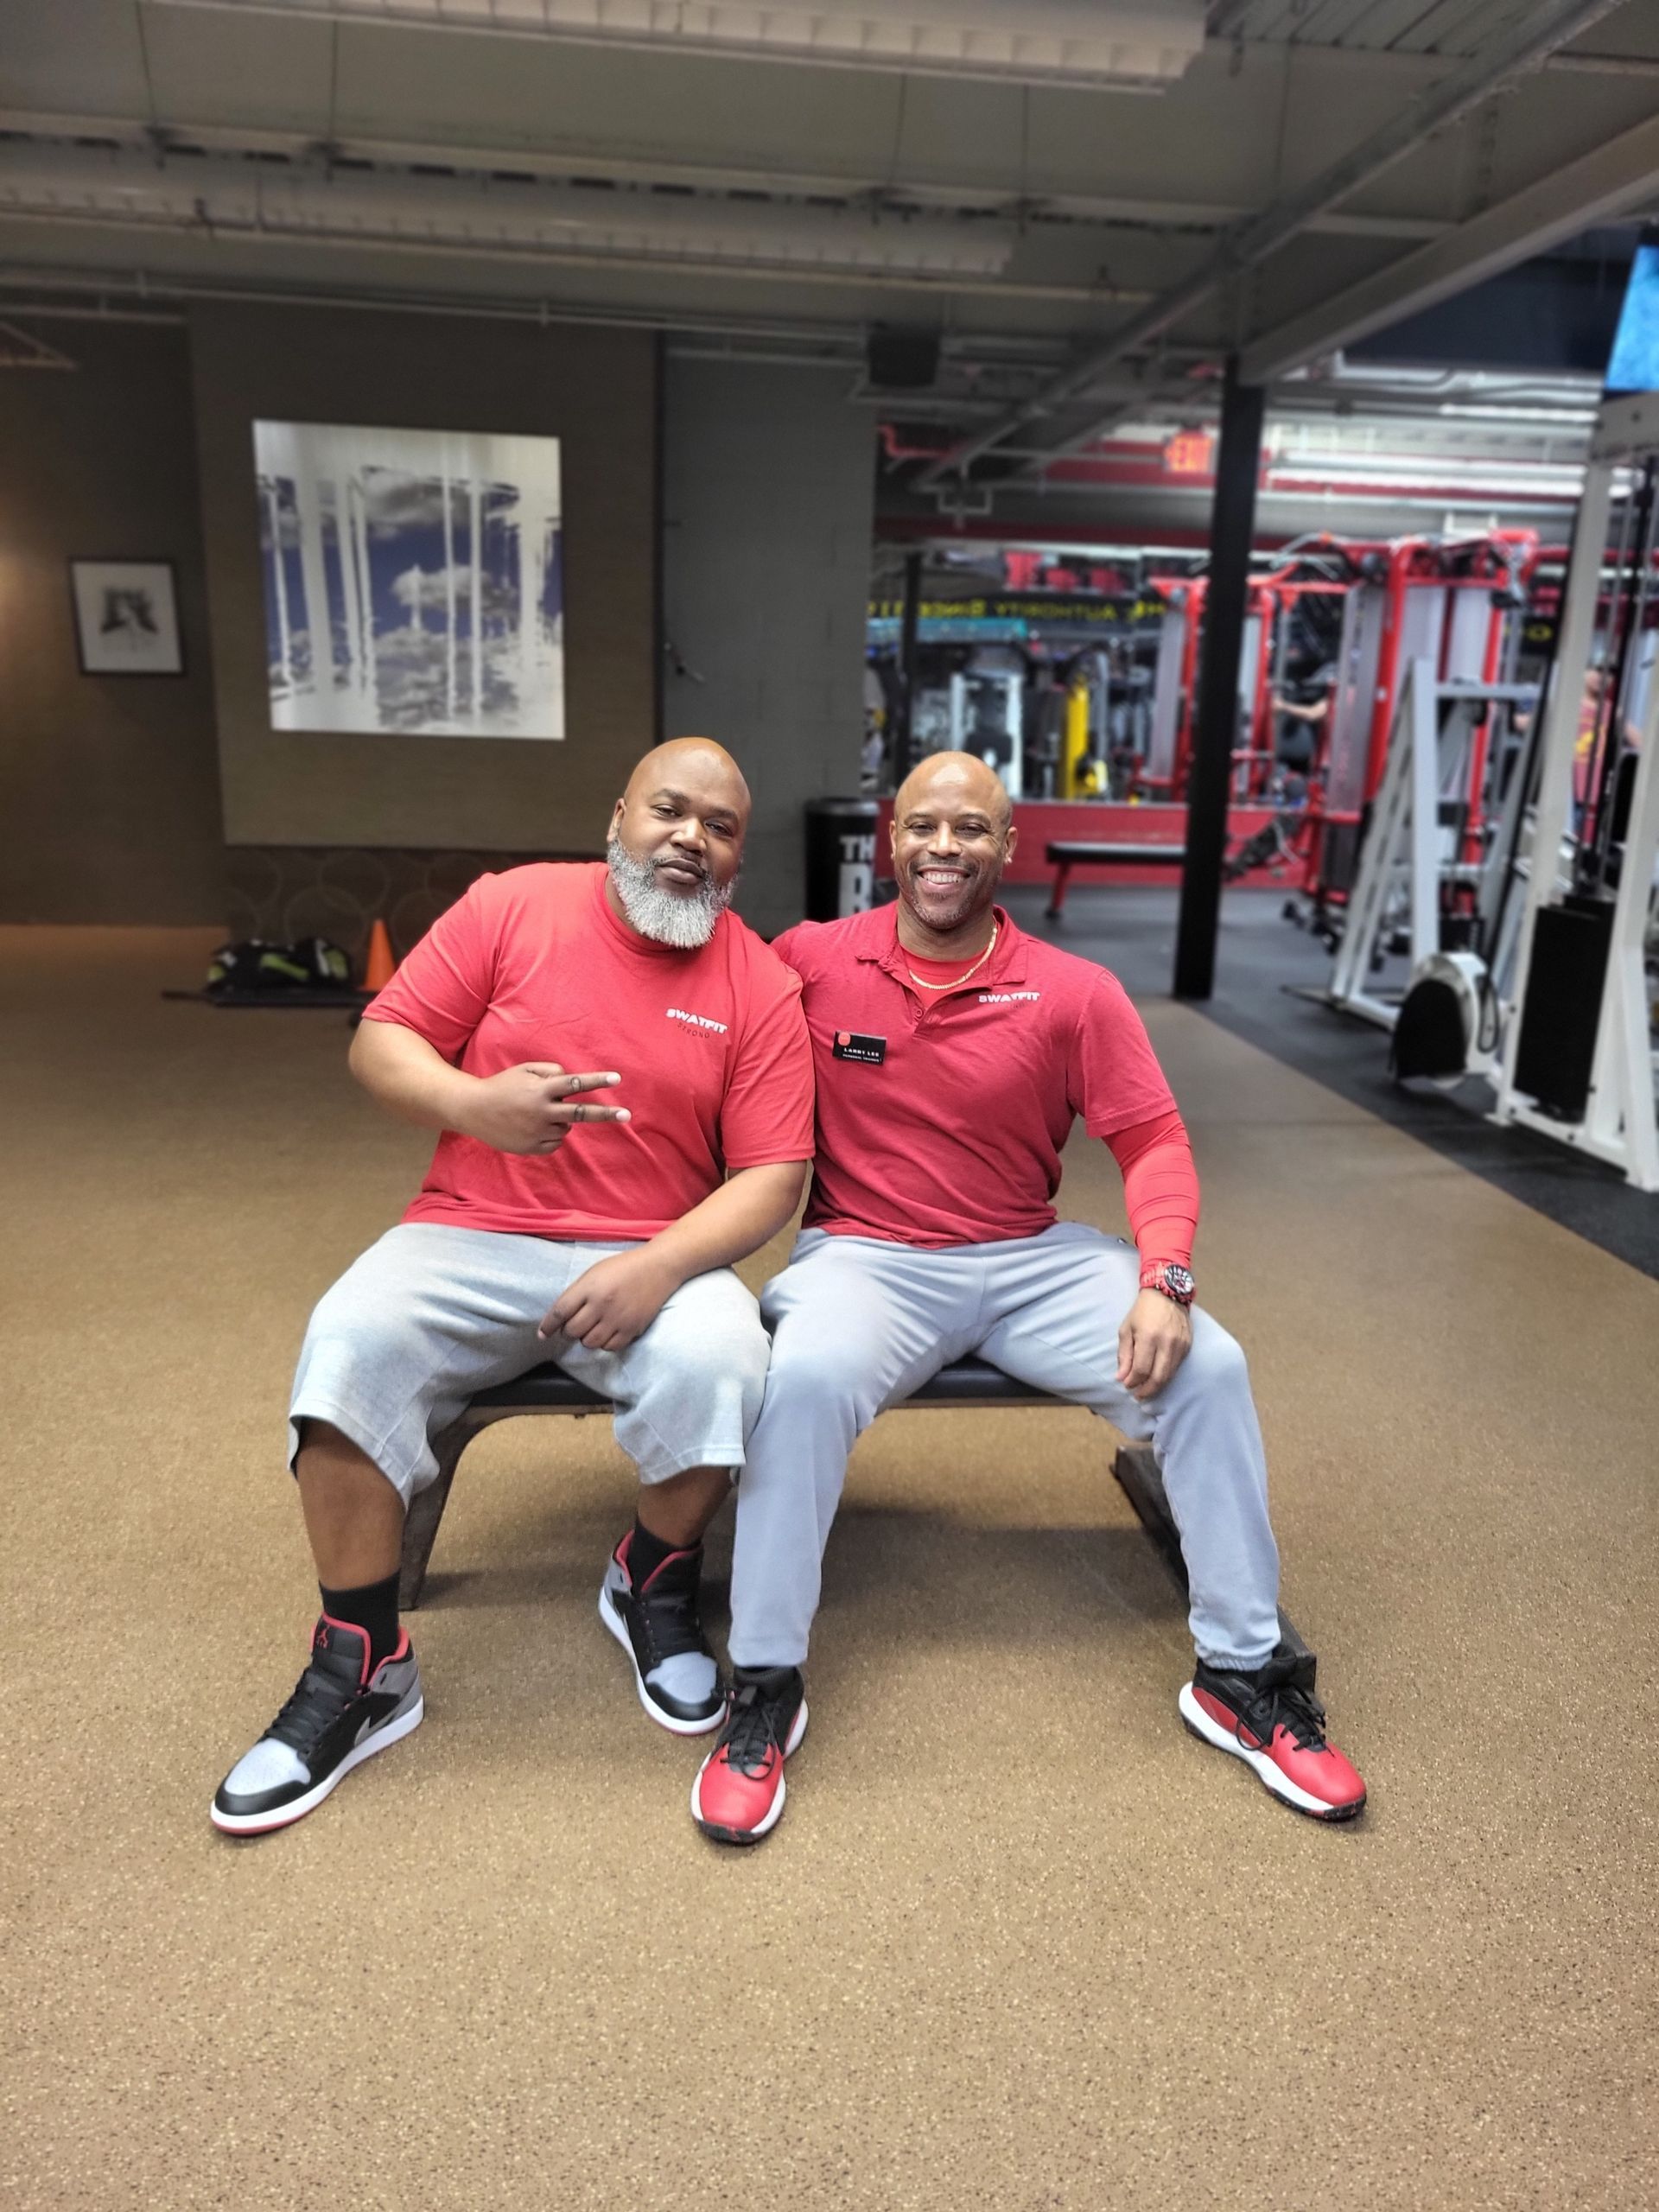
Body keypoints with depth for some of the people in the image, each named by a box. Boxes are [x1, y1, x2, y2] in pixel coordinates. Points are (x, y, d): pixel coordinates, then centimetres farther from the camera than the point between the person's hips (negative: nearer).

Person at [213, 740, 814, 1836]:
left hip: (654, 1259, 0)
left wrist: (659, 1266, -22)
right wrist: (473, 1102, -19)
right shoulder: (512, 904, 2)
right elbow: (382, 1042, 2)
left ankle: (654, 1588, 4)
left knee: (717, 1360, -31)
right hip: (470, 1241, 1)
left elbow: (771, 1178, -5)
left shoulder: (763, 988, -1)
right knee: (351, 1342, -27)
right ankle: (361, 1669, -6)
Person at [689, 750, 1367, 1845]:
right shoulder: (809, 961, -4)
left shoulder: (1075, 993, -2)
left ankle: (1242, 1673, 4)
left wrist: (1165, 1281, -16)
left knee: (1208, 1366, -15)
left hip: (1034, 1260, 2)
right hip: (866, 1256, -2)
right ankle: (765, 1690, -14)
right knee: (807, 1377, -33)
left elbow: (1154, 1142, -1)